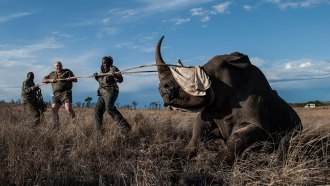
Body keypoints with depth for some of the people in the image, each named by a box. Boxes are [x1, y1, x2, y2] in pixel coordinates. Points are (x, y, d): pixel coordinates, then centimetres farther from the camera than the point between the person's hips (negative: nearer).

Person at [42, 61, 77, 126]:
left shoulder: (67, 71, 14)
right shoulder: (52, 74, 25)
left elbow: (75, 79, 8)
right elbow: (43, 80, 21)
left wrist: (71, 79, -15)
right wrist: (50, 80, 2)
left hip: (65, 93, -4)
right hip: (56, 94, 4)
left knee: (68, 109, -22)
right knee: (54, 110, -9)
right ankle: (55, 125, 1)